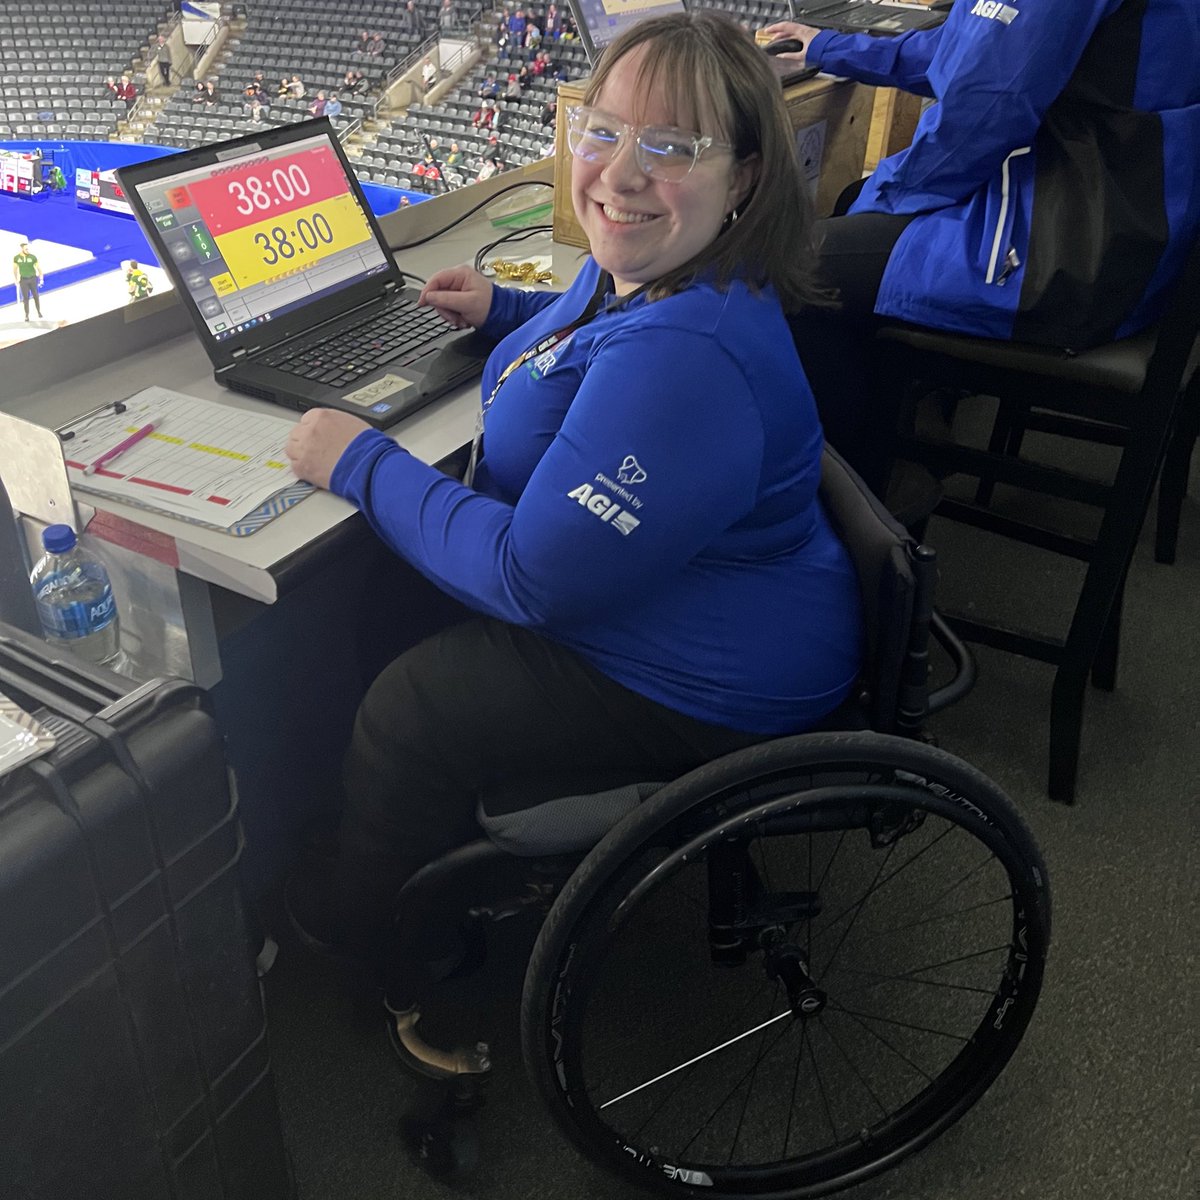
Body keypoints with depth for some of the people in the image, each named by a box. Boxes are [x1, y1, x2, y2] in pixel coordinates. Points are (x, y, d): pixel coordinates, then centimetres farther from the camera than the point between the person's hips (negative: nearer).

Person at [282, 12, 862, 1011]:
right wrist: (504, 310, 12)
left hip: (712, 692, -10)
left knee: (409, 714, -5)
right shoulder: (641, 270, -1)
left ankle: (379, 936, 30)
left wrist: (359, 463, -20)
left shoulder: (687, 358, -36)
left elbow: (533, 578, -31)